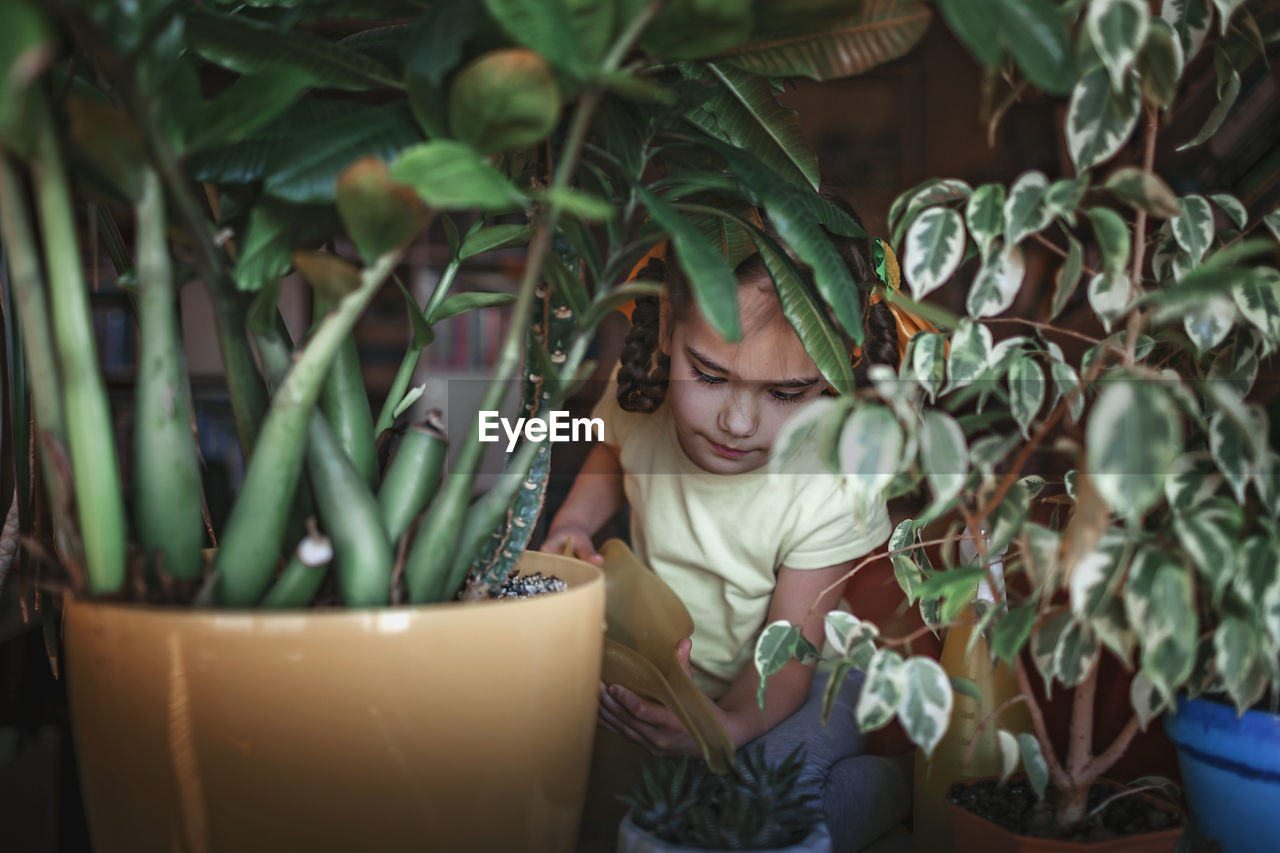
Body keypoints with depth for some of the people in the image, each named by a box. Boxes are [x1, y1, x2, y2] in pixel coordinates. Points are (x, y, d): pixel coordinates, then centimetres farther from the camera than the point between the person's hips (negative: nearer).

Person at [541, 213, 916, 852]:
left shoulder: (833, 493, -32)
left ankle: (892, 785, 2)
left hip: (780, 685, -4)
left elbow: (787, 652, -25)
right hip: (661, 661, 4)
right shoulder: (639, 395, -20)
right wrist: (573, 525, -12)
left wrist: (727, 724, -46)